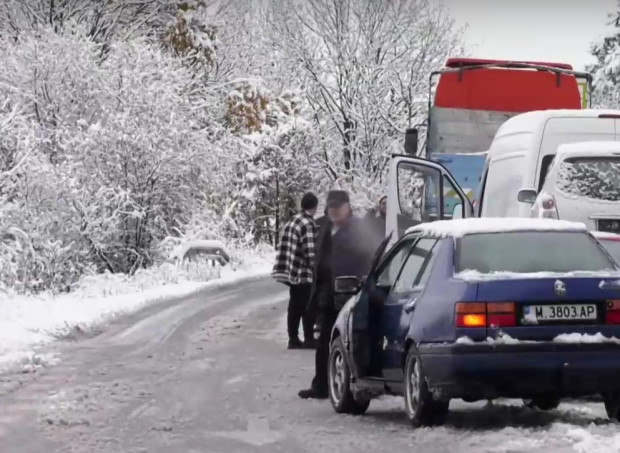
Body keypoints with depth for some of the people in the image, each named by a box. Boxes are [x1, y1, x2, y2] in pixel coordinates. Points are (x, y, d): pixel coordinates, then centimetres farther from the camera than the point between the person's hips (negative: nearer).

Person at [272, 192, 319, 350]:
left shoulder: (292, 221, 11)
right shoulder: (308, 224, -17)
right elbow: (311, 251, -21)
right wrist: (316, 270, -11)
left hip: (291, 272, 8)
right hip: (303, 273, -8)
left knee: (294, 306, 14)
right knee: (308, 306, 1)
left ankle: (293, 339, 17)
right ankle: (309, 339, 4)